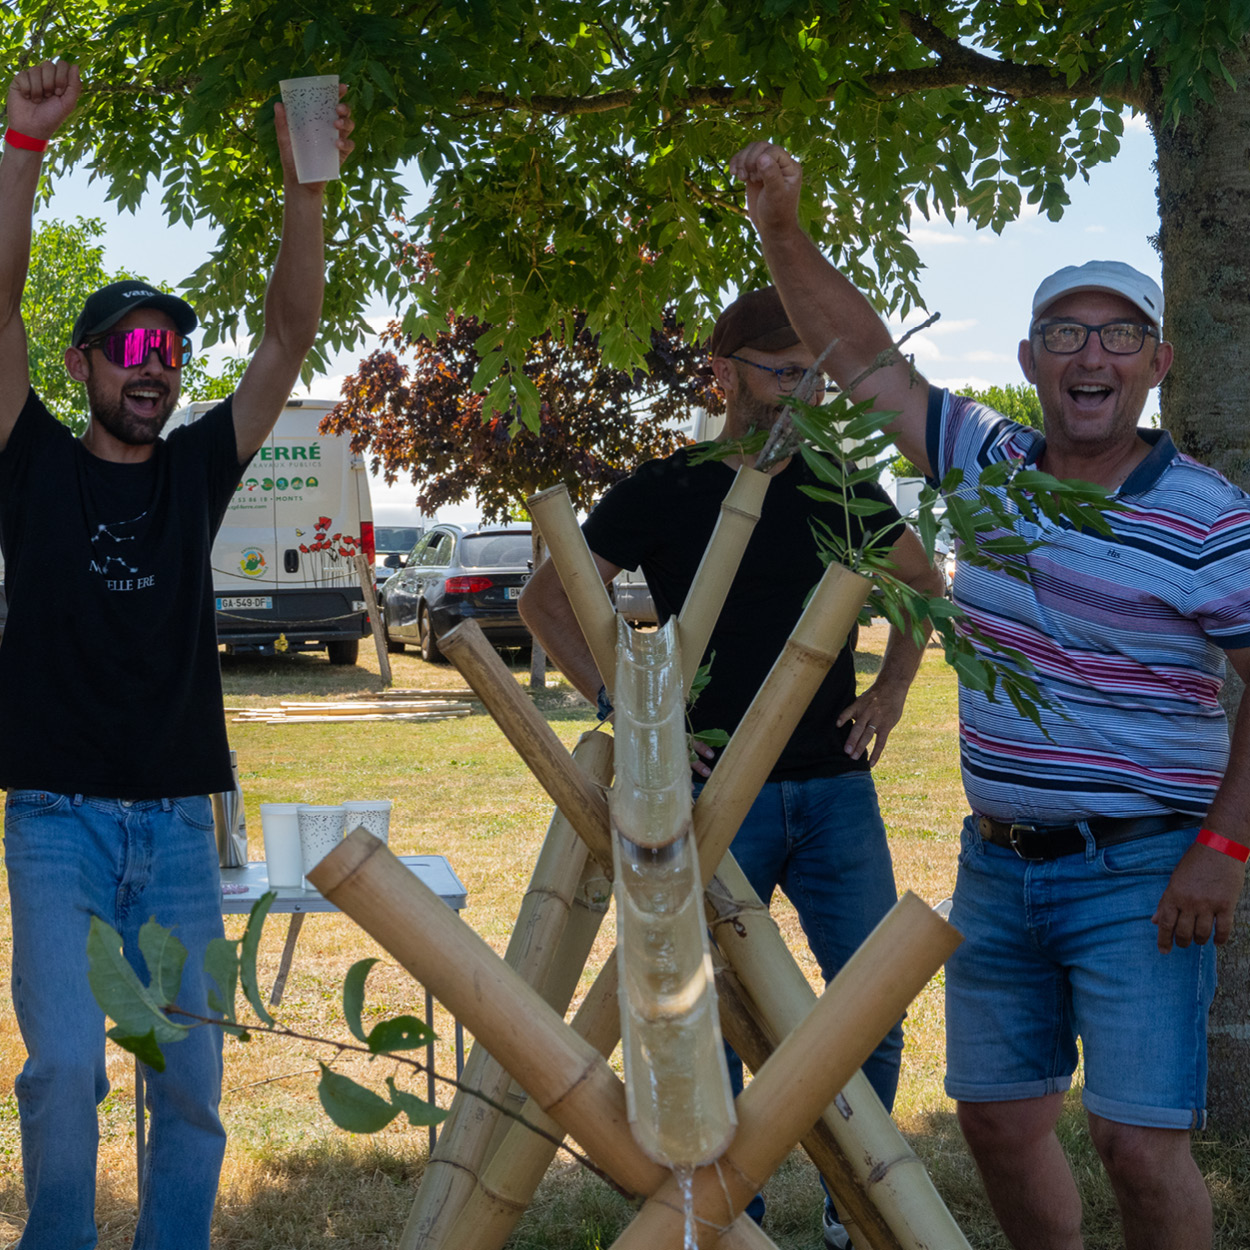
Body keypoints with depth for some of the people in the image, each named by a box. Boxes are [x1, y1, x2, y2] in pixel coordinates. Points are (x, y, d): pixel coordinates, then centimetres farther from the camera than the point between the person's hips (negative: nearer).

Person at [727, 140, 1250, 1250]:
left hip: (1139, 870, -6)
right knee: (997, 1115, 12)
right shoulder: (987, 466, 5)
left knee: (1139, 1140, -9)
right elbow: (864, 356, 8)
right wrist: (784, 230, -3)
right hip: (999, 864, 6)